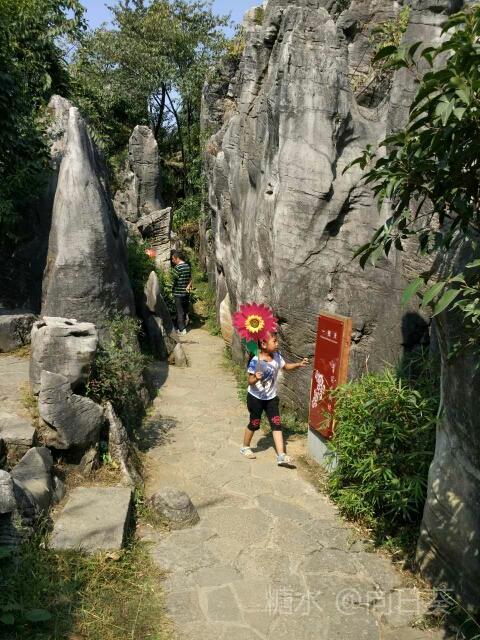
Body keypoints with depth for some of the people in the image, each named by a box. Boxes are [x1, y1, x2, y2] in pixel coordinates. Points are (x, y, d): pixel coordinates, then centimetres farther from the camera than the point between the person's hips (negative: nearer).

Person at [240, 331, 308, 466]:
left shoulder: (277, 356, -6)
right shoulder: (255, 361, -24)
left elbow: (286, 367, 12)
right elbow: (250, 382, -21)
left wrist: (299, 364, -3)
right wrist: (256, 378, -43)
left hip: (271, 398, 5)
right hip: (255, 398, -5)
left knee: (276, 424, -2)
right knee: (254, 424, 11)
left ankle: (281, 456, 0)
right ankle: (245, 447, 36)